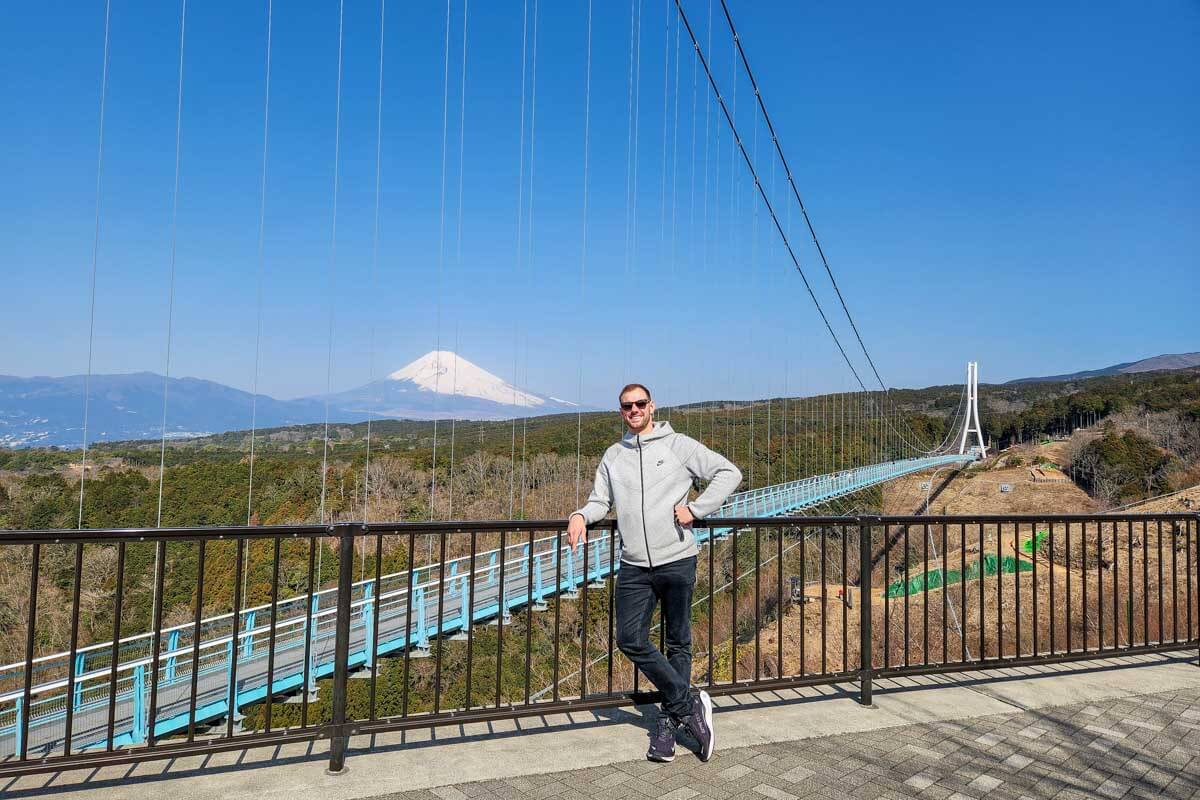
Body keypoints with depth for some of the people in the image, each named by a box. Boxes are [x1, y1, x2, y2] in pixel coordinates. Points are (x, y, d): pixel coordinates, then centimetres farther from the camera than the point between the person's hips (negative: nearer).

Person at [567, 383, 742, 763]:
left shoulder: (679, 445, -1)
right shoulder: (613, 456, 12)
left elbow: (729, 473, -1)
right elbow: (600, 500, 12)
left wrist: (695, 509, -9)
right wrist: (581, 515, -10)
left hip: (678, 559, -3)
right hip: (634, 566, 3)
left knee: (678, 643, 8)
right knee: (630, 641, -4)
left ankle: (669, 721, 24)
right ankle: (691, 704, 11)